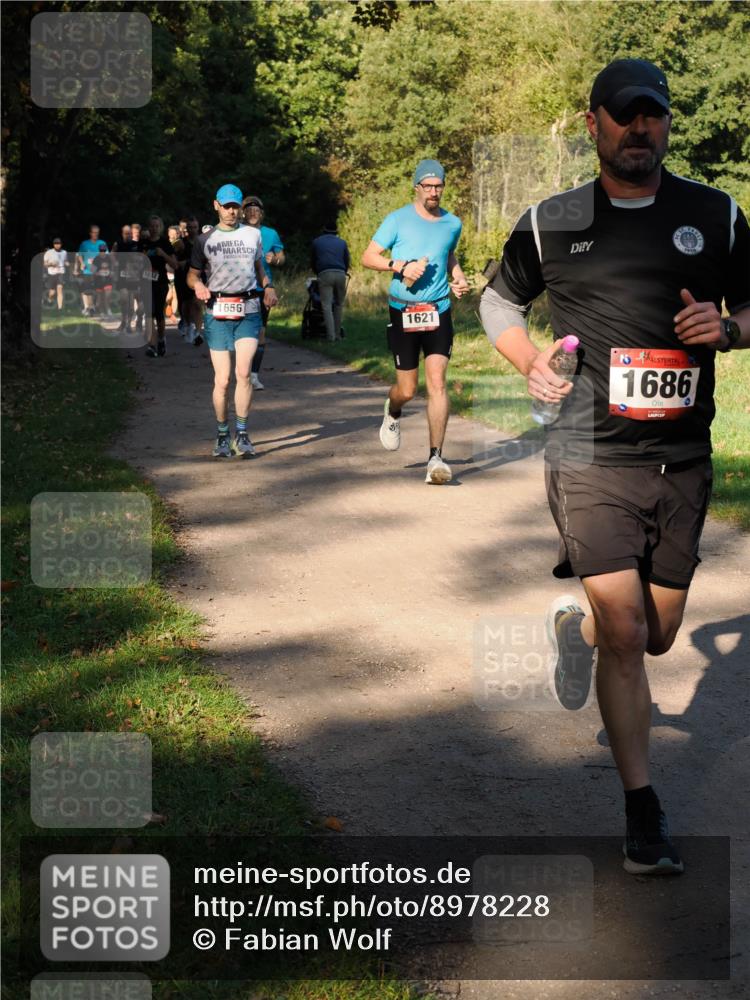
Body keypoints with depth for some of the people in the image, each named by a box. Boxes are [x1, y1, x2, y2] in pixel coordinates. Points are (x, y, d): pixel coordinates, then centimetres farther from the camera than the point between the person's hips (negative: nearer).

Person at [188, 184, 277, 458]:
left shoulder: (252, 234, 13)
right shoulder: (205, 239, 8)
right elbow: (192, 273, 13)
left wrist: (268, 286, 6)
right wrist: (198, 284, -10)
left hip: (248, 312, 0)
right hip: (217, 314, 0)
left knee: (243, 372, -15)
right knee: (222, 379, -2)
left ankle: (242, 434, -7)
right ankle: (222, 436, 11)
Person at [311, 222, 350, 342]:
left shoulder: (317, 242, 18)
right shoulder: (342, 243, 19)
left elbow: (313, 261, 24)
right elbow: (347, 261, 21)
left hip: (324, 274, -2)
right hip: (340, 274, 2)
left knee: (326, 305, -4)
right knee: (338, 305, 11)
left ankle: (330, 335, -15)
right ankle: (337, 334, 8)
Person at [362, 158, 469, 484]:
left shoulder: (452, 223, 9)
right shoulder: (398, 220, -2)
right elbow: (368, 257, -1)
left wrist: (459, 277, 10)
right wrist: (401, 266, -16)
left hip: (438, 311, 2)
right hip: (403, 312, -2)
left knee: (437, 381, -11)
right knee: (407, 389, 3)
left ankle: (436, 458, -9)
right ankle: (392, 414, 41)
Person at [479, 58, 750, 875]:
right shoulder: (552, 223, 4)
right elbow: (498, 298, 19)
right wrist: (529, 364, 1)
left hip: (682, 461, 3)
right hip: (591, 456, -2)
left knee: (656, 637, 12)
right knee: (625, 633, -10)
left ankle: (576, 623, 47)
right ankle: (642, 808, 5)